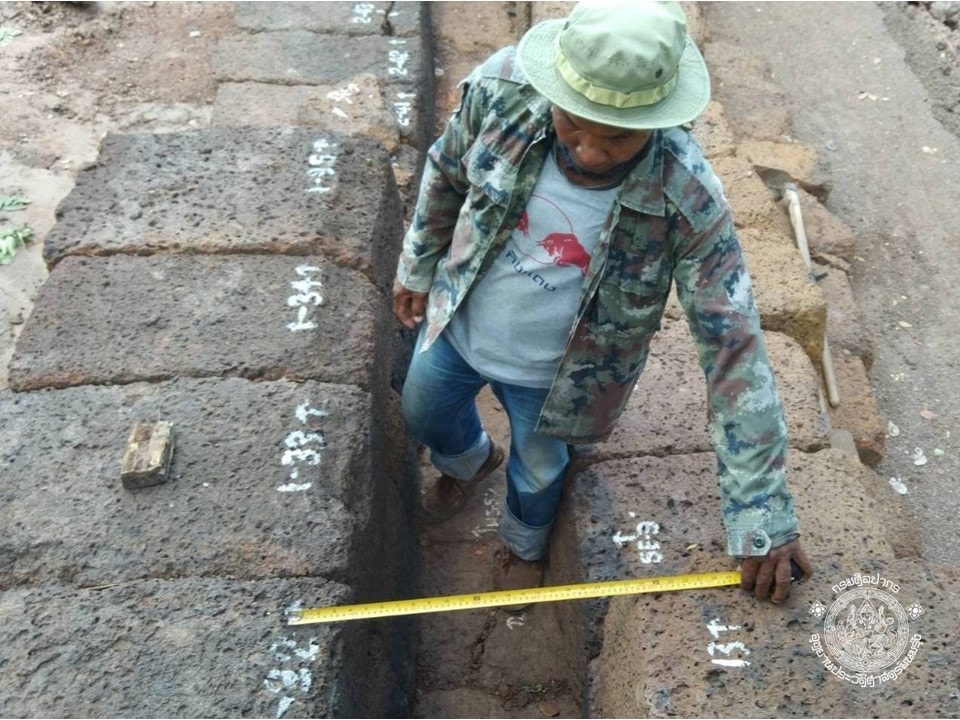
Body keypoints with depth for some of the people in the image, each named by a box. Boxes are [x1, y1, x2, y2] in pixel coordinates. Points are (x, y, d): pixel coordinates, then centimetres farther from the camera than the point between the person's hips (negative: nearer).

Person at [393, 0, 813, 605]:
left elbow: (734, 350, -29)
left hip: (555, 372, -2)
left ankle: (525, 540, 66)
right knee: (424, 415, 31)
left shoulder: (688, 201, -34)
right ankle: (470, 463, 69)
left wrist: (761, 511, -27)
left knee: (539, 469, 27)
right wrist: (418, 267, 7)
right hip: (457, 325, 3)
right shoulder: (504, 88, -29)